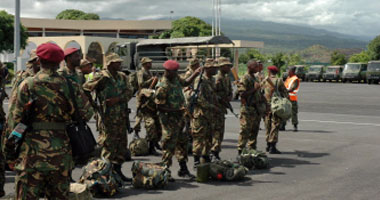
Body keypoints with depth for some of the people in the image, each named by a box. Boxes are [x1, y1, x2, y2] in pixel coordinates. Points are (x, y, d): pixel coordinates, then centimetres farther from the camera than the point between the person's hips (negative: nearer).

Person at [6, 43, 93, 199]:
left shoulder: (28, 85, -6)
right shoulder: (69, 85, 2)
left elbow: (16, 118, -6)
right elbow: (87, 113, 2)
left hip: (34, 150, -3)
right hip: (61, 151, 3)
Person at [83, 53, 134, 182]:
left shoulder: (122, 77, 12)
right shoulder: (102, 77, -10)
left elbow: (129, 92, 2)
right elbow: (85, 89, -13)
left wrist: (118, 99, -14)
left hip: (121, 116, 7)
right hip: (107, 117, -7)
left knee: (122, 144, 13)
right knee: (108, 146, -5)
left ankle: (117, 171, 24)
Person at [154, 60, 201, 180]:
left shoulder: (176, 79, 4)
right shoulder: (162, 87, -22)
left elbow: (186, 83, 25)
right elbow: (159, 106, -20)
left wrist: (195, 74, 10)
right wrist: (176, 110, -24)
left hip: (179, 117, 9)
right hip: (169, 119, -9)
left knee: (182, 143, 14)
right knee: (169, 146, -2)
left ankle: (183, 170, 24)